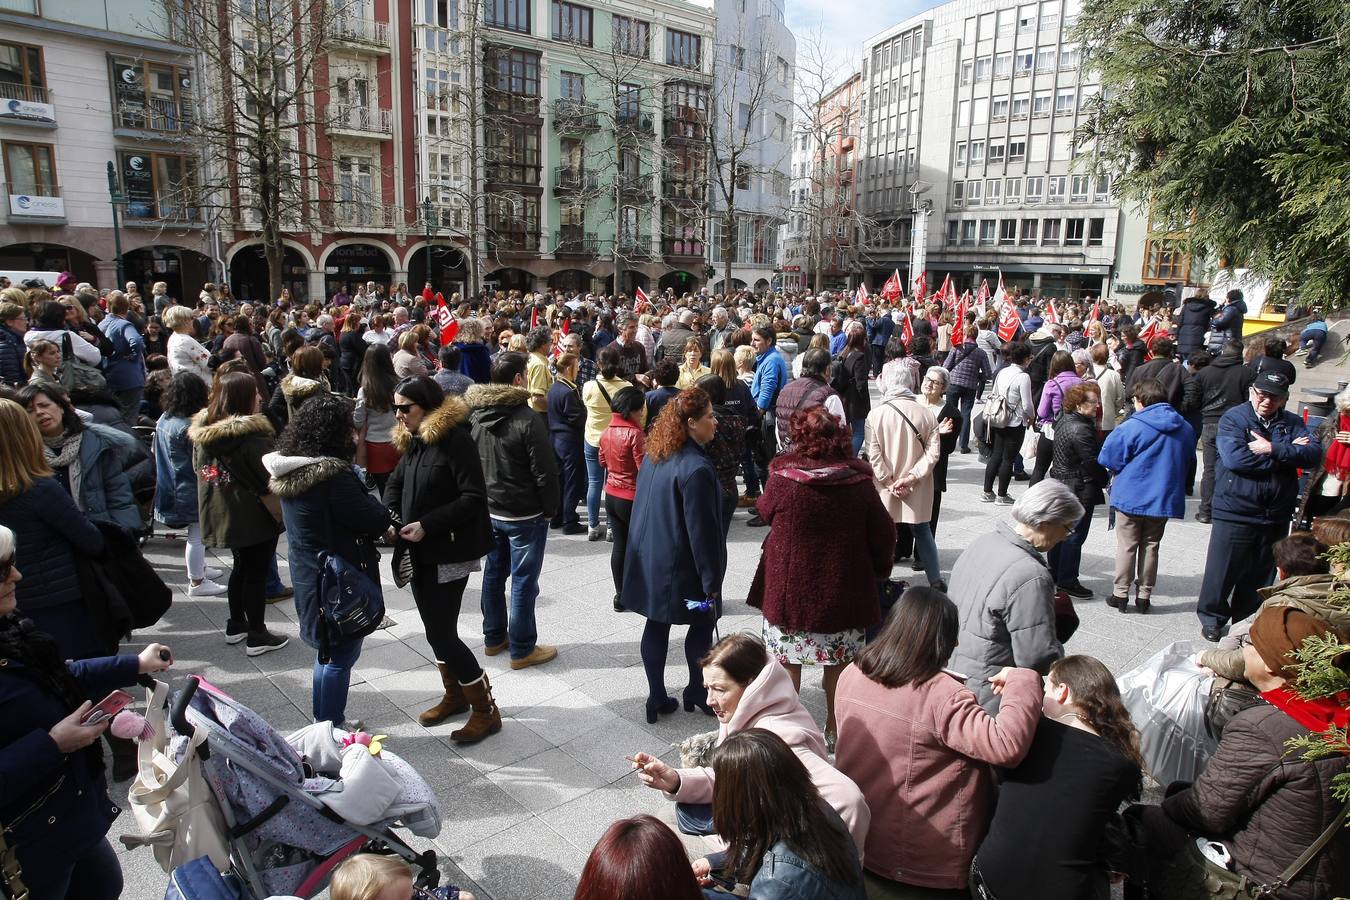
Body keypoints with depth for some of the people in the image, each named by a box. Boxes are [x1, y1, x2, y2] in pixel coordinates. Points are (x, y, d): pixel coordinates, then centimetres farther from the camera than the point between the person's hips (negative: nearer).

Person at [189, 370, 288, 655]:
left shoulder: (202, 431, -1)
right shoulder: (252, 436, -25)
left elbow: (199, 469, 12)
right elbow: (270, 478, -21)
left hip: (221, 514, 8)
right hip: (255, 517, -7)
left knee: (241, 567, 24)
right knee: (257, 573, 6)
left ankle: (236, 625, 35)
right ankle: (257, 636, 16)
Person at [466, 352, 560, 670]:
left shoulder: (475, 416, 2)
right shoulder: (527, 418, -21)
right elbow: (545, 472, -18)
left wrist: (483, 499, 18)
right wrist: (550, 509, -5)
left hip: (489, 511, 7)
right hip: (525, 514, -7)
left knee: (494, 573, 18)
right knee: (523, 581, 3)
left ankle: (494, 638, 31)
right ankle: (522, 649, 12)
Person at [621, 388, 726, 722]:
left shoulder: (653, 456, 2)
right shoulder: (696, 468, -24)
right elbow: (702, 530, -22)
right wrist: (712, 580, -15)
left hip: (648, 559, 8)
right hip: (681, 567, -7)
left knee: (656, 624, 13)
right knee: (702, 623, 13)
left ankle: (656, 698, 22)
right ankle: (696, 691, 27)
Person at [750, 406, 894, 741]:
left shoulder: (782, 480, -16)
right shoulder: (859, 483, -9)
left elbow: (765, 511, 5)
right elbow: (884, 535, -2)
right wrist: (876, 572, 13)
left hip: (789, 589, -2)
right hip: (843, 591, 2)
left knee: (786, 661, 14)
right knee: (839, 662, 17)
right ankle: (834, 727, 31)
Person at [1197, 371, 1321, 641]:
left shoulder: (1293, 424, 6)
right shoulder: (1233, 418, -6)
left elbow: (1314, 454, -10)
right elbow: (1234, 457, -22)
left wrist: (1273, 449, -23)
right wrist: (1288, 453, -14)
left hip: (1276, 515, 4)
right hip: (1235, 511, -4)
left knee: (1261, 573, 15)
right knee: (1222, 570, 4)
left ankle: (1246, 621, 31)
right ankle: (1212, 617, 22)